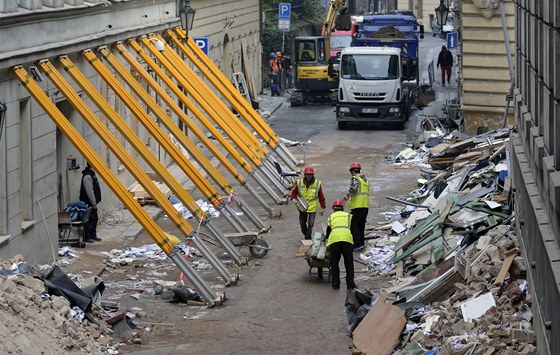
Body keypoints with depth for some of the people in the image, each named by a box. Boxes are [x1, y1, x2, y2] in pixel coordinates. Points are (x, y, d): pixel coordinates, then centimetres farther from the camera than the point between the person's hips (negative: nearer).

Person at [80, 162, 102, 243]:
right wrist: (94, 203, -20)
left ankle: (93, 235, 24)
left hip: (92, 203, 11)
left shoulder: (92, 174, 14)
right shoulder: (87, 176, -20)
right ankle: (87, 237, -1)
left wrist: (95, 202, 21)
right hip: (88, 203, -11)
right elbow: (89, 191, -23)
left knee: (95, 219, 15)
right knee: (90, 220, -6)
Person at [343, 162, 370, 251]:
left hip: (357, 206, -8)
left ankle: (357, 243, -15)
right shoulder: (365, 179, 20)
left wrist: (348, 195, -11)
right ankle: (361, 243, 19)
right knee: (361, 225, 16)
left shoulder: (354, 178, -6)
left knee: (354, 225, -6)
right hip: (365, 205, 8)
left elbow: (354, 187, -23)